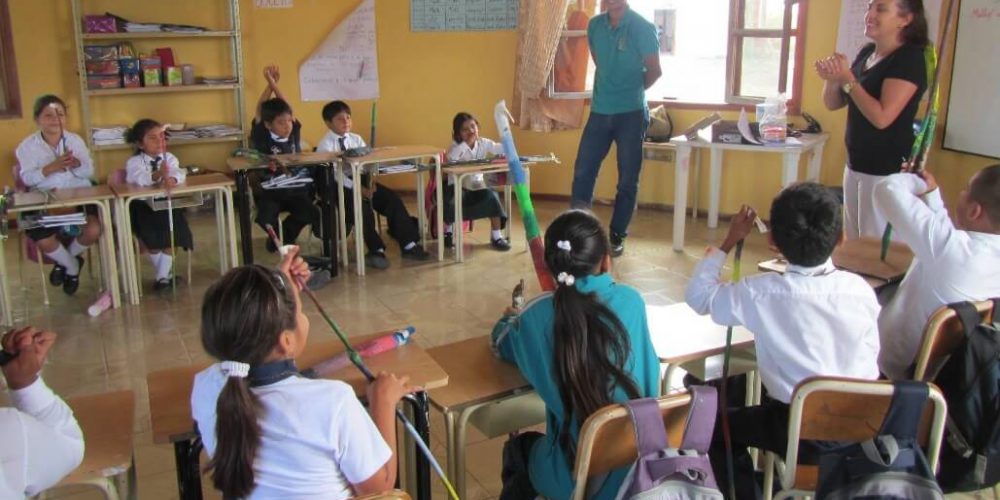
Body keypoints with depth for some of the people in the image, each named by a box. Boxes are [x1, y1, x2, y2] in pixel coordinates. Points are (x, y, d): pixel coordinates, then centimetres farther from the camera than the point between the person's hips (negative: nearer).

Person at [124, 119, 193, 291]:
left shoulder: (169, 158, 1)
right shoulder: (134, 162, -9)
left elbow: (180, 173, -19)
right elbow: (137, 178, -31)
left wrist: (172, 179, -44)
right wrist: (156, 175, -51)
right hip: (143, 205, -3)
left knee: (173, 234, -13)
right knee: (151, 237, -17)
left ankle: (162, 276, 4)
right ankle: (167, 272, 8)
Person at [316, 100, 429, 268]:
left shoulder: (356, 139, 12)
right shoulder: (325, 145, -4)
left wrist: (368, 182, -19)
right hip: (338, 186, -5)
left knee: (392, 198, -14)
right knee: (362, 206, -32)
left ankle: (409, 245, -11)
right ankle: (376, 250, -17)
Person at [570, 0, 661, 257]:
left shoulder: (643, 28, -9)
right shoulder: (595, 25, 6)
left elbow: (654, 71, -4)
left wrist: (631, 91, 10)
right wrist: (611, 88, 13)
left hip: (631, 114, -4)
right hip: (599, 112, 4)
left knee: (627, 179, 3)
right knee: (583, 172, 2)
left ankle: (617, 236, 15)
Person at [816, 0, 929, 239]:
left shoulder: (910, 59, -14)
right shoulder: (867, 52, 9)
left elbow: (882, 117, -23)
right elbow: (833, 103, 13)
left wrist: (848, 80, -20)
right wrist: (831, 79, -7)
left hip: (888, 171, -8)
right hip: (856, 164, 8)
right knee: (854, 244, 15)